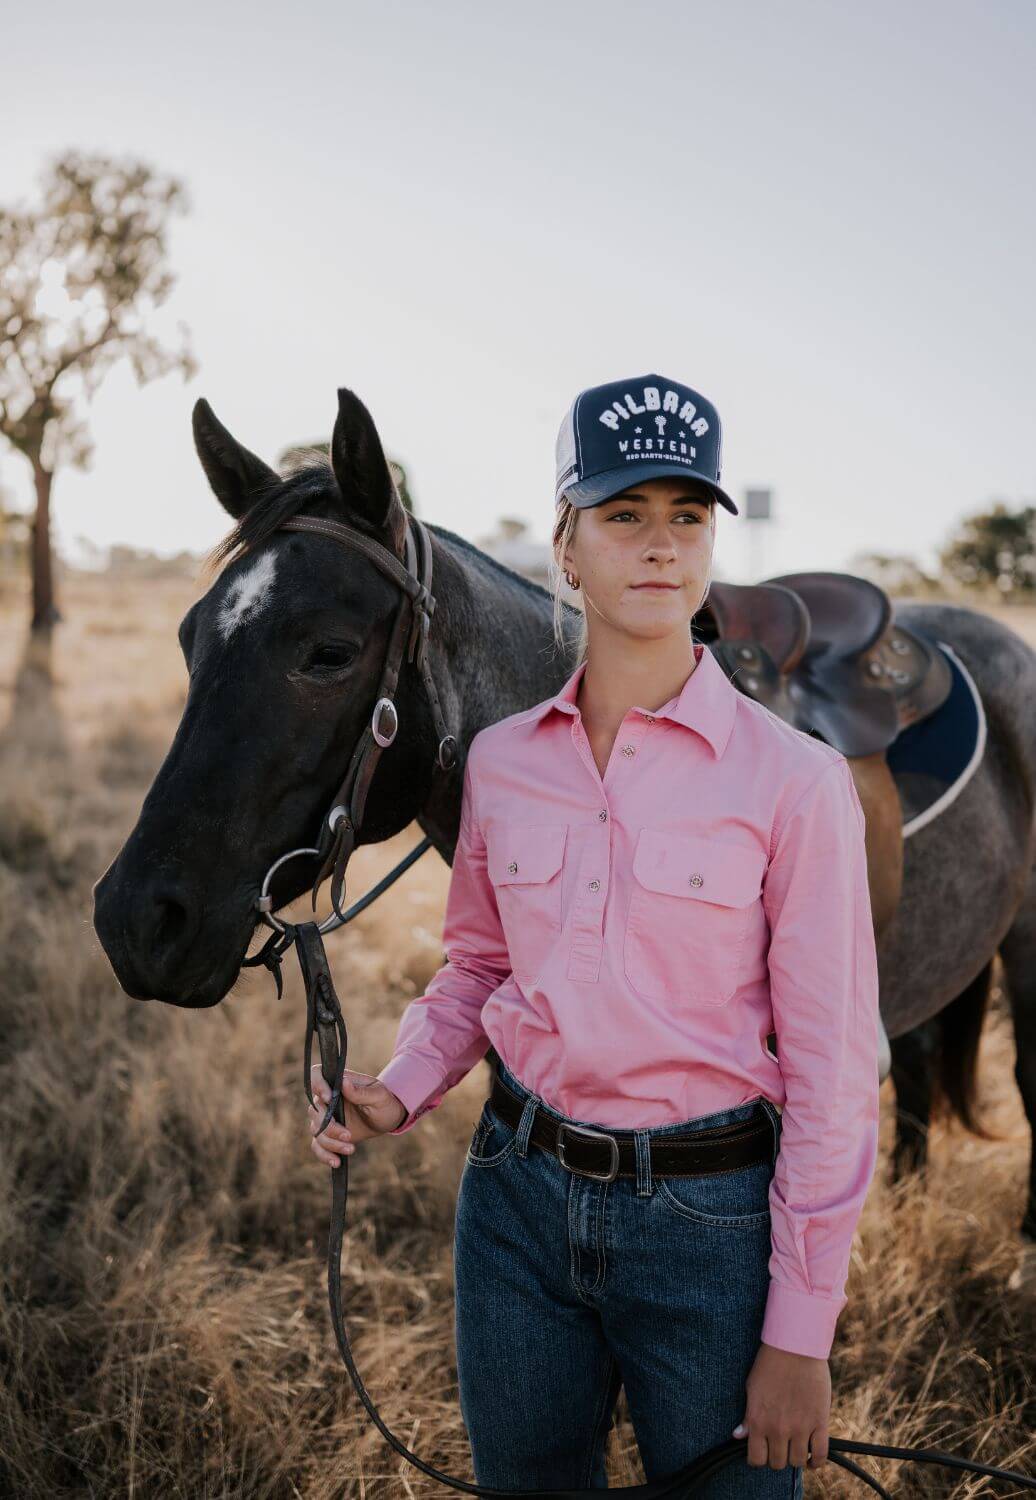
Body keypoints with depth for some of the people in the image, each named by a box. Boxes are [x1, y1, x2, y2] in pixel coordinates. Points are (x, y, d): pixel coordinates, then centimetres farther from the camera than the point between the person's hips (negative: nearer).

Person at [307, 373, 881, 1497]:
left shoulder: (791, 777, -12)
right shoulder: (500, 761, 0)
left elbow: (829, 1065, -10)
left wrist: (799, 1335, -10)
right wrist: (400, 1091, -6)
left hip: (710, 1213, -3)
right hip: (520, 1199, 4)